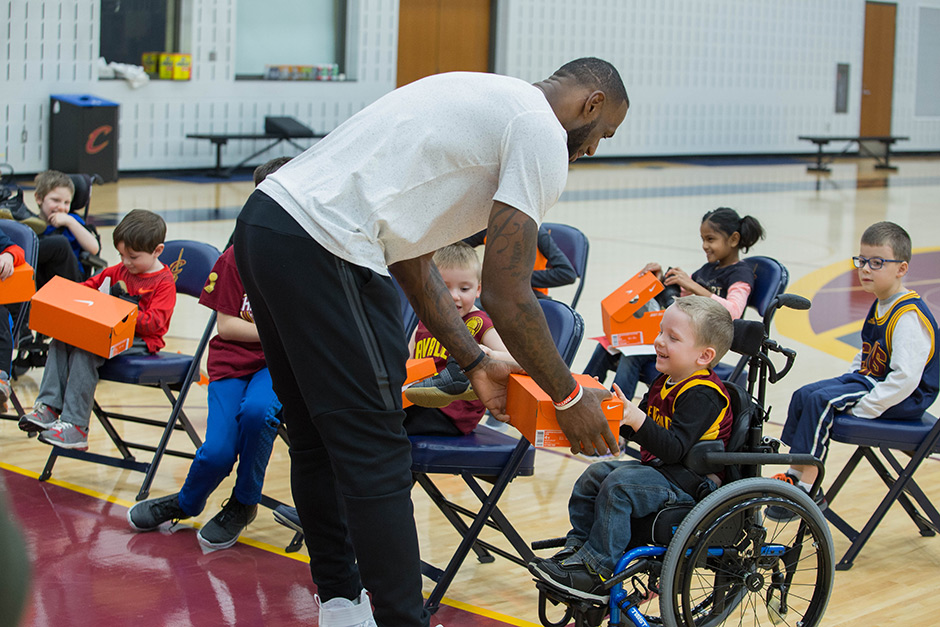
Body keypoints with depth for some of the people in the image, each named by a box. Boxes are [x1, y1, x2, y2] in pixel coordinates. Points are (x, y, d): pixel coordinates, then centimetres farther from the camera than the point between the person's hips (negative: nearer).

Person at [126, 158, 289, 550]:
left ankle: (243, 506, -6)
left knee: (256, 411, -35)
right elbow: (226, 325, -1)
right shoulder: (238, 256, 0)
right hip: (234, 358, 1)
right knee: (217, 452, -19)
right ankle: (186, 503, 20)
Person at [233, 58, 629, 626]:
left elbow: (409, 256, 24)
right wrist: (571, 398, 5)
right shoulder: (542, 134, -4)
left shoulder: (485, 101, 25)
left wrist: (475, 363, 25)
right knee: (375, 454, -3)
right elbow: (506, 294, -7)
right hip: (323, 247, -10)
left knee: (322, 441, 19)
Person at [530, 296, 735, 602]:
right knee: (595, 473, 4)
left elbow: (674, 447, -29)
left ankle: (595, 571, -22)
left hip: (690, 481, -11)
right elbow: (637, 431, 19)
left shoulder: (702, 394, -20)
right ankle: (577, 547, 6)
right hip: (659, 467, 11)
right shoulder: (665, 383, 11)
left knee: (618, 486, -26)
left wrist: (637, 418, -36)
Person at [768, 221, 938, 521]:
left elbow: (906, 377, -28)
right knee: (803, 395, 1)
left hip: (905, 397, -10)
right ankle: (795, 475, 4)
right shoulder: (880, 307, 11)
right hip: (870, 380, 10)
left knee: (821, 400, -24)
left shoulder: (908, 316, -21)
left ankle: (808, 491, -18)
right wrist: (848, 381, 8)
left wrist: (864, 408, -26)